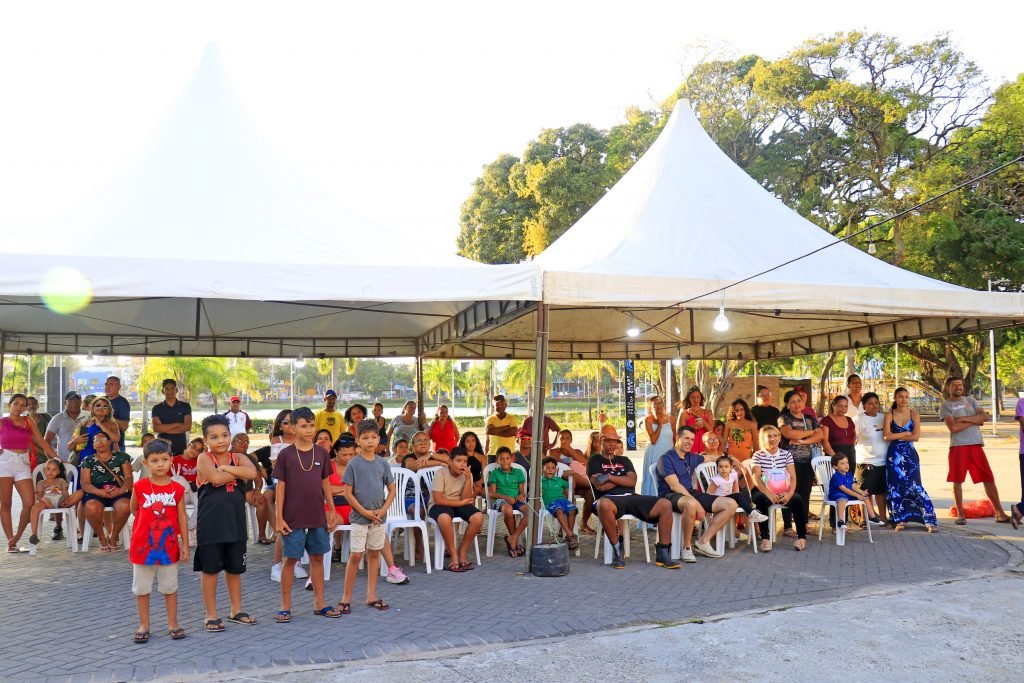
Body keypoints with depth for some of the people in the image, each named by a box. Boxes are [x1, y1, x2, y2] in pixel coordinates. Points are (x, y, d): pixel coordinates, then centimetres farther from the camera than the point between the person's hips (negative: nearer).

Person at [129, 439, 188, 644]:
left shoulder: (177, 489, -5)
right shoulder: (139, 487, -8)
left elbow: (182, 517, -2)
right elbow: (133, 509, 9)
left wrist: (185, 544, -2)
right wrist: (150, 523, 5)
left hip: (169, 545, 0)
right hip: (143, 545, 0)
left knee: (170, 587, 11)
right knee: (141, 588, 10)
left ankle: (172, 624, 21)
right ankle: (144, 626, 23)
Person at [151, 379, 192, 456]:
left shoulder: (185, 406, 7)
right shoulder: (157, 408, 8)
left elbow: (187, 427, -4)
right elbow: (156, 428, -4)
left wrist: (164, 429, -6)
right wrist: (177, 424, -8)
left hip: (181, 447, 0)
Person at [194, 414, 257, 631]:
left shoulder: (238, 458, 4)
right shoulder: (204, 458, -6)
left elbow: (252, 473, -16)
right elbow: (215, 478, -24)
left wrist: (225, 467, -16)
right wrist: (238, 473, -11)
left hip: (235, 521, 4)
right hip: (210, 522, -4)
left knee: (235, 567, 14)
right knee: (210, 568, 6)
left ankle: (236, 610, 28)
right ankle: (211, 614, 18)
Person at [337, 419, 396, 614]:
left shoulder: (382, 463, 2)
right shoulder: (353, 464, -8)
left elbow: (392, 489, 6)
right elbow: (348, 493, -8)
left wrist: (383, 509, -7)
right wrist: (365, 512, -12)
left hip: (378, 517, 4)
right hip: (359, 517, -4)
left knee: (374, 554, 11)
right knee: (355, 555, -2)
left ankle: (371, 596, 20)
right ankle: (346, 597, 8)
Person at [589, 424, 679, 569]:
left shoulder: (624, 460, 24)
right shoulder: (594, 460, 10)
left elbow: (632, 481, 6)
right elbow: (601, 486, -6)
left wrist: (609, 477, -3)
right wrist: (622, 479, 4)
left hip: (631, 498, 5)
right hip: (611, 499, -5)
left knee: (665, 505, -18)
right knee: (604, 504, -44)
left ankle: (663, 553, -13)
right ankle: (617, 549, -24)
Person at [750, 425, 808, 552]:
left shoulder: (786, 454, 8)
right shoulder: (758, 455, 1)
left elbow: (793, 477, 0)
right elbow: (757, 479, -9)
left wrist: (790, 493, -21)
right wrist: (769, 493, -27)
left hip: (783, 492, 2)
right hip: (764, 491, -2)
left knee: (797, 499, -29)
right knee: (762, 499, -36)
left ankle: (802, 536, -17)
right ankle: (765, 538, -31)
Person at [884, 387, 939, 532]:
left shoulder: (914, 415, 3)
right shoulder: (889, 415, 3)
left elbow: (916, 436, -8)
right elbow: (887, 436, -10)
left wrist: (896, 436, -6)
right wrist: (906, 433, -8)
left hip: (910, 455, -1)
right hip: (894, 455, 1)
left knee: (915, 486, -8)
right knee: (896, 487, 2)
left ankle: (930, 520, -3)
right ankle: (900, 520, 11)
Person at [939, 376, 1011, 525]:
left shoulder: (970, 400, 13)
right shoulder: (945, 406, 0)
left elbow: (984, 418, -1)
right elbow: (953, 427, -14)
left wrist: (963, 419, -11)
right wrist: (975, 419, -5)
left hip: (976, 445, 3)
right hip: (958, 446, -3)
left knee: (989, 479, 3)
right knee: (957, 481, 0)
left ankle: (1000, 513, 10)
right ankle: (960, 514, 10)